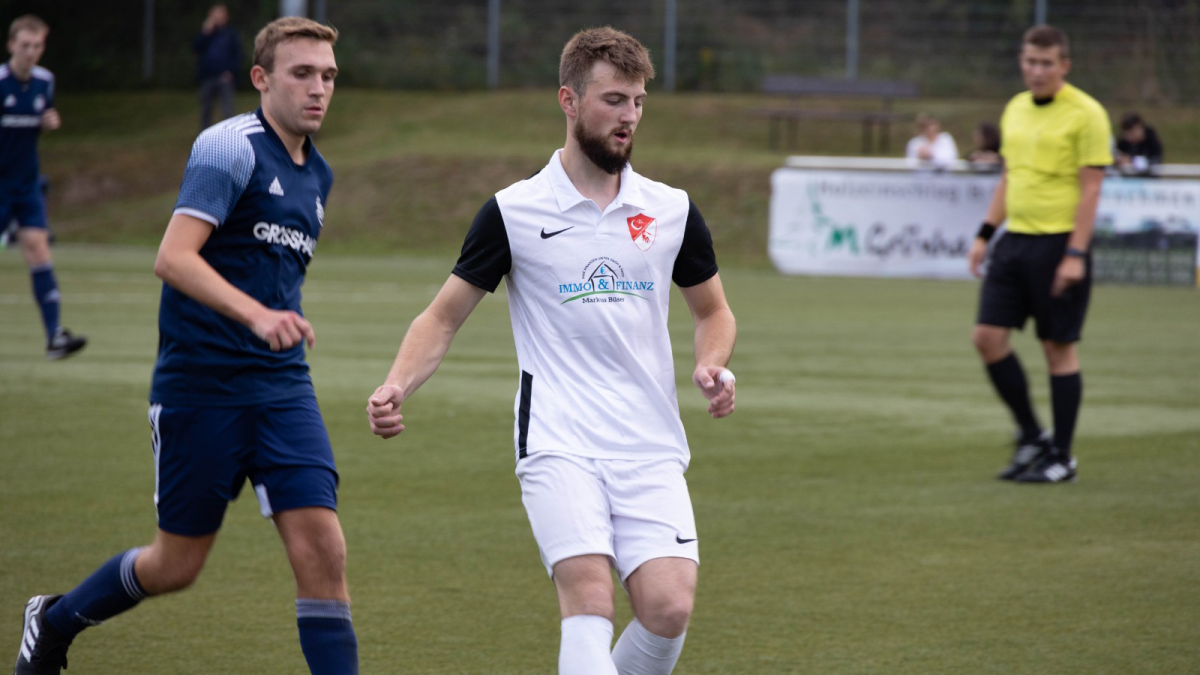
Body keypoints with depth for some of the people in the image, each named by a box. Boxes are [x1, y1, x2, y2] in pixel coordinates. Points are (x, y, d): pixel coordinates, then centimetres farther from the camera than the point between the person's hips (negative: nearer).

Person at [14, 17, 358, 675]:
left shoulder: (316, 173, 13)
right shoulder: (229, 146, -12)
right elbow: (173, 257, -24)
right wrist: (255, 313, -36)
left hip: (281, 386, 6)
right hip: (198, 389, -6)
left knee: (322, 548, -10)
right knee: (178, 563, 7)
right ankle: (54, 622, 33)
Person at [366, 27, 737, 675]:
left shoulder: (671, 210, 9)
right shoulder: (512, 212, 1)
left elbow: (713, 310, 22)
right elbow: (443, 317, 6)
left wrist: (712, 366, 0)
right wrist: (397, 387, -12)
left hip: (651, 447, 3)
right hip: (557, 444, -3)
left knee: (669, 608, -12)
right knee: (590, 599, -22)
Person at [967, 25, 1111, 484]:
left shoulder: (1085, 114, -9)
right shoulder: (1015, 110, 12)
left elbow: (1091, 188, -12)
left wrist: (1076, 254, -18)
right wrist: (985, 234, 14)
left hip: (1059, 244, -7)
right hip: (1015, 240, 7)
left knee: (1058, 347, -1)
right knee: (988, 335, 0)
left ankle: (1062, 458, 8)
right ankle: (1031, 437, 15)